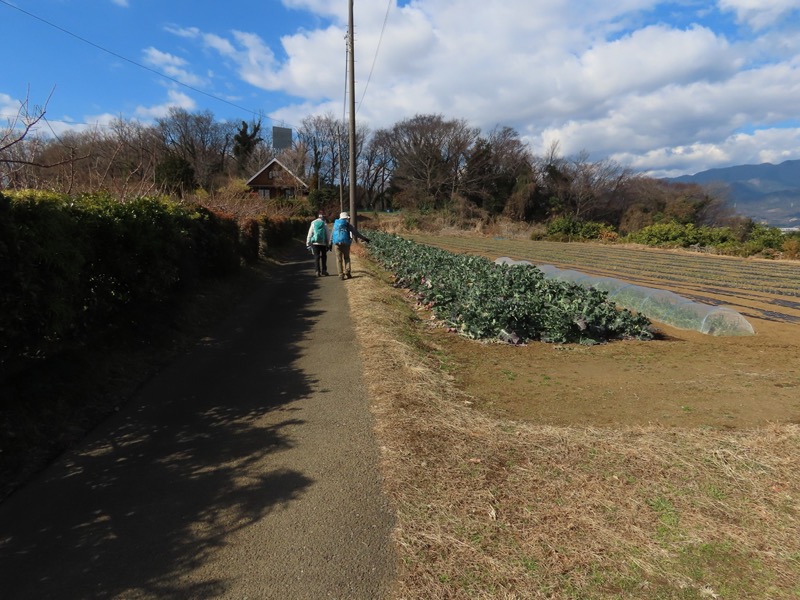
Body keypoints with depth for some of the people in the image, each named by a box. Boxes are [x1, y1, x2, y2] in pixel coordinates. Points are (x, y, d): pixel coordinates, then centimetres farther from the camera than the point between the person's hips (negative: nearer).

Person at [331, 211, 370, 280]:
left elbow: (332, 234, 12)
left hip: (337, 243, 2)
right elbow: (356, 232, 4)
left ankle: (341, 275, 2)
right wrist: (364, 238, 10)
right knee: (346, 258, 12)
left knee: (339, 259, 6)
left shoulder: (335, 224, 13)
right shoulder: (347, 225, 4)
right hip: (345, 243, -2)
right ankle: (347, 272, -2)